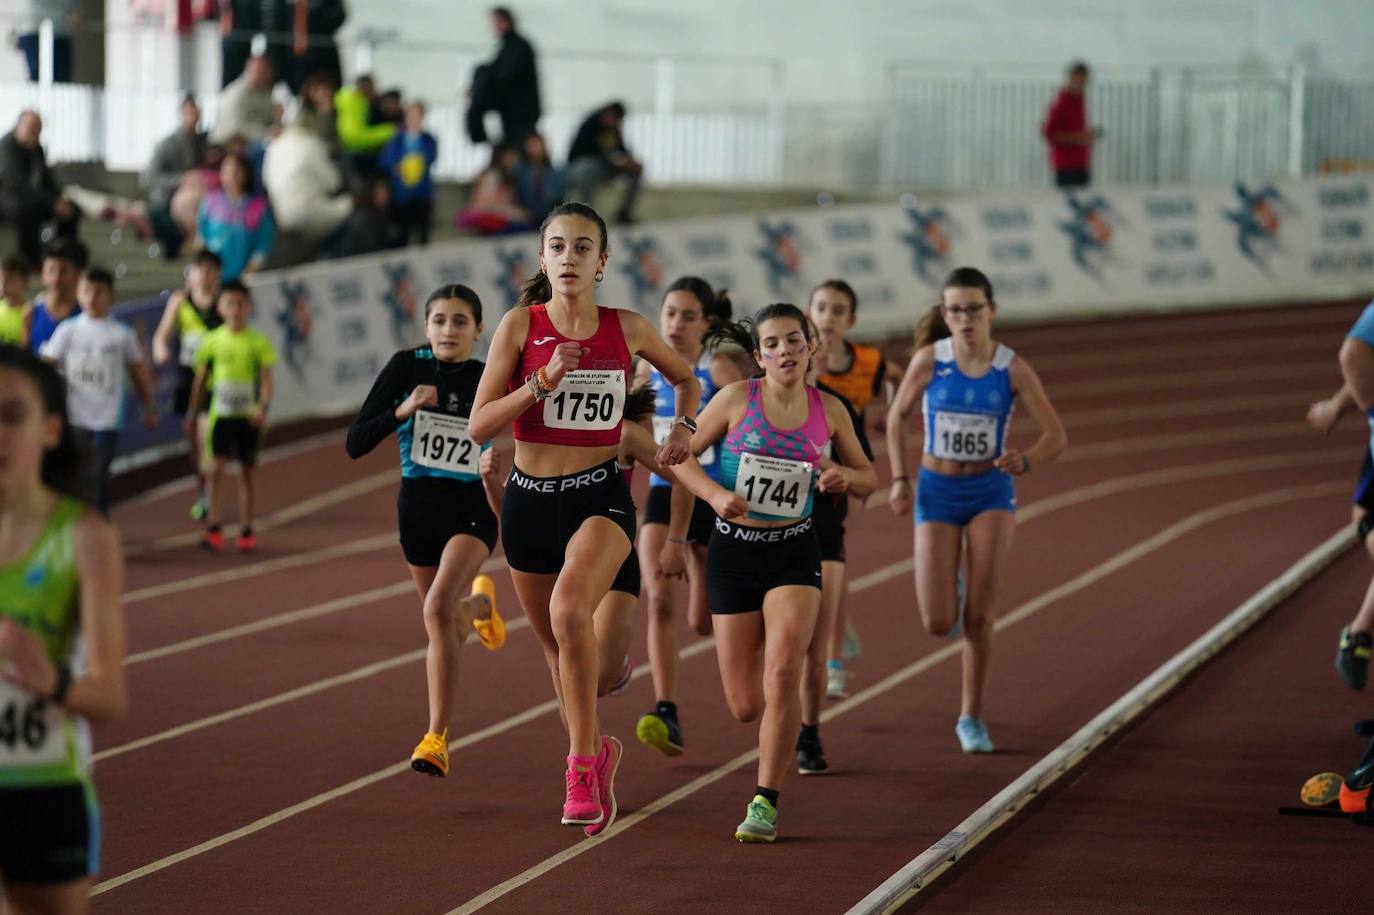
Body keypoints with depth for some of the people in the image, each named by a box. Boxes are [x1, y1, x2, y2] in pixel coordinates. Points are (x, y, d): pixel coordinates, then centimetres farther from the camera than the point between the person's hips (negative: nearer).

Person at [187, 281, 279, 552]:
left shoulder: (257, 342, -3)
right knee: (216, 466, -11)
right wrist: (192, 411, 11)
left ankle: (246, 529, 16)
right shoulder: (212, 341, 1)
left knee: (248, 469, 7)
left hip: (249, 416, 0)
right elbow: (200, 379, 10)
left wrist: (263, 406, -21)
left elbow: (267, 379, -6)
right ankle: (213, 527, -13)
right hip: (220, 414, 0)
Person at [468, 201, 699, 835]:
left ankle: (580, 762, -21)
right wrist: (543, 381, -20)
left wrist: (683, 430, 2)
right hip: (529, 498, 2)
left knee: (569, 609, -30)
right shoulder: (520, 325, -4)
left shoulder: (628, 329, 0)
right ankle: (596, 751, 41)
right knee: (556, 648, 15)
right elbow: (479, 425, -9)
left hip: (600, 497, -2)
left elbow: (687, 381, 20)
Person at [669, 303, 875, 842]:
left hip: (795, 554, 0)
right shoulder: (737, 399, -5)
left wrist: (845, 477, -12)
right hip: (734, 551, 0)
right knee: (746, 706, 2)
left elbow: (869, 478, 12)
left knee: (783, 671, -22)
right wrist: (715, 494, -17)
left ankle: (766, 803, -14)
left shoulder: (828, 410, 0)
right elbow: (681, 455, 1)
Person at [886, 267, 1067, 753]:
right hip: (937, 493, 0)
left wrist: (1025, 461, -28)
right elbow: (896, 416, 5)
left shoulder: (1013, 368, -11)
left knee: (981, 616, -8)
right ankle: (947, 597, 31)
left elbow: (1057, 437, -8)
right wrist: (899, 479, -4)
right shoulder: (929, 359, -11)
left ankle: (971, 718, 10)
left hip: (991, 491, 0)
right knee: (938, 624, -7)